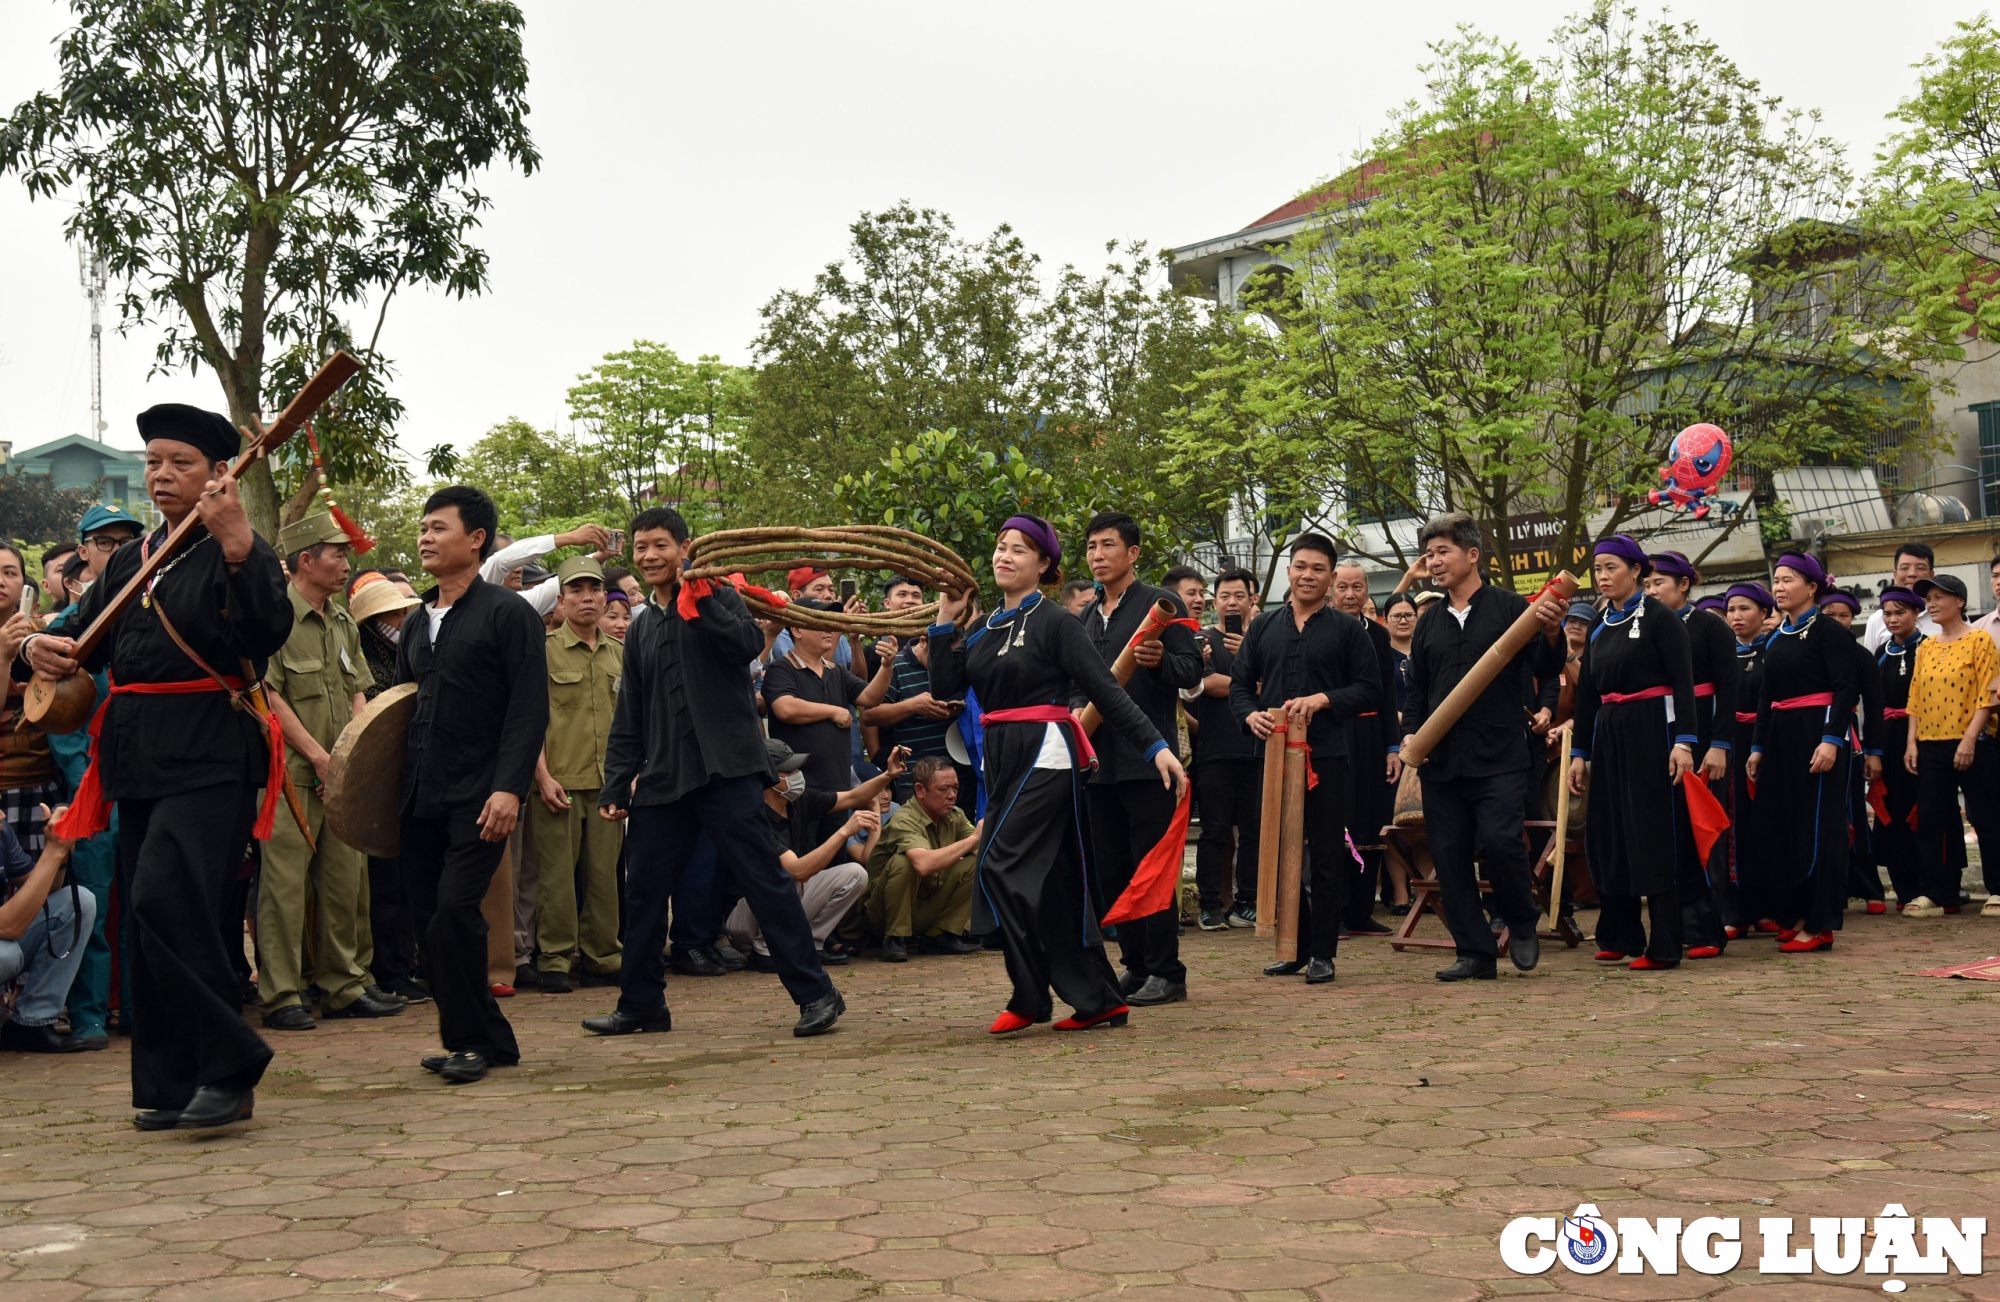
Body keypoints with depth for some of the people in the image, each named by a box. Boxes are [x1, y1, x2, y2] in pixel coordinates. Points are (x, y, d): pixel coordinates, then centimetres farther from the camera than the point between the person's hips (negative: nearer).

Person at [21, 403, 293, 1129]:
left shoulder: (245, 554, -3)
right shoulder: (129, 562, 18)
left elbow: (269, 635, -20)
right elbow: (85, 641, 19)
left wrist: (237, 545, -31)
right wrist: (42, 648, -3)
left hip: (209, 755, -7)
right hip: (139, 759, 7)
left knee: (164, 899, -20)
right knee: (151, 922, 9)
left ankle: (229, 1065, -8)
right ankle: (174, 1090, 17)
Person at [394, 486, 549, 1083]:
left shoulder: (508, 614, -3)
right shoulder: (416, 624, 18)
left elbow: (529, 710, -9)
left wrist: (509, 788, -20)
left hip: (479, 797, -7)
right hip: (421, 798, 7)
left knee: (454, 911, -16)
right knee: (431, 919, 6)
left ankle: (470, 1040, -2)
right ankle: (489, 1039, 17)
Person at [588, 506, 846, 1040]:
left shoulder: (718, 596, 4)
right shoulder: (640, 630, 20)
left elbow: (749, 644, -18)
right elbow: (629, 717, 22)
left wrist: (702, 602, -19)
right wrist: (616, 784, 16)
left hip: (726, 770, -6)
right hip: (662, 777, 6)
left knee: (764, 880, -8)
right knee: (644, 890, 8)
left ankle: (815, 993, -4)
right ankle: (641, 1004, 21)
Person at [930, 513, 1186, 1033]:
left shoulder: (1055, 623, -6)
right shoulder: (983, 628, 13)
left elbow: (1106, 690, -11)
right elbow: (945, 688, 5)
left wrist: (1157, 748, -18)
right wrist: (947, 622, 3)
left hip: (1045, 755, -7)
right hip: (1001, 757, 7)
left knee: (1001, 867, -13)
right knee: (1052, 881, 8)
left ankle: (1030, 998, -3)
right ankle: (1100, 999, 15)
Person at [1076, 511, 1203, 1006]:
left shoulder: (1160, 605, -2)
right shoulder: (1085, 619, 18)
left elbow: (1193, 670, -8)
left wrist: (1160, 661, -27)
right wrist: (1076, 710, 3)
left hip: (1147, 759, -7)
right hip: (1099, 758, 7)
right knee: (1111, 869, 9)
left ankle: (1166, 972, 1)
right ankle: (1134, 964, 18)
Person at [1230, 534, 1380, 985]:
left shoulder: (1347, 630, 6)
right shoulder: (1262, 627, 14)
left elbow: (1370, 690, 1)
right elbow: (1239, 683, 12)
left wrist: (1324, 699, -13)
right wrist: (1250, 715, -9)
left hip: (1326, 756, -3)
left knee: (1326, 857, -1)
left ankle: (1323, 952, 6)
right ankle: (1295, 947, 18)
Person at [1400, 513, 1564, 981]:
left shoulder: (1510, 607, 2)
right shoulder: (1429, 625, 17)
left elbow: (1545, 669, -4)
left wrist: (1551, 634, -24)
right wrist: (1410, 733, 5)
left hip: (1499, 759, -5)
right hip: (1439, 761, 5)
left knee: (1498, 840, -17)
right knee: (1449, 856, 2)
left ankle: (1522, 924, 10)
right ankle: (1475, 953, 12)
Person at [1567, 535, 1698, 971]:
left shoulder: (1659, 617, -5)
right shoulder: (1599, 628, 14)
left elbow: (1683, 681, -11)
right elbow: (1587, 693, 16)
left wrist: (1684, 740, -20)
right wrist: (1579, 752, 14)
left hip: (1651, 730, -7)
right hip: (1608, 735, 7)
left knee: (1653, 833, -7)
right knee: (1607, 832, 7)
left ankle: (1664, 945, -4)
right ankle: (1620, 935, 18)